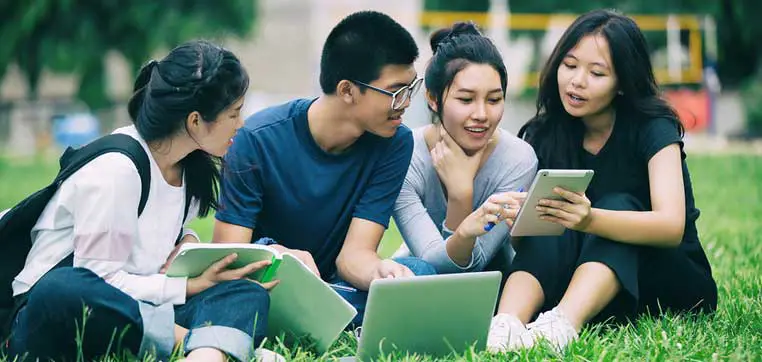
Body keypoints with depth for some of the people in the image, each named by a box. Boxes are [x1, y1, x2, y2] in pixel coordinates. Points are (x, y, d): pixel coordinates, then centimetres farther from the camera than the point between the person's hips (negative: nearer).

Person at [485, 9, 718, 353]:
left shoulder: (653, 128, -11)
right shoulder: (543, 135, 0)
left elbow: (672, 227, -27)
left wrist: (590, 220, -45)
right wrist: (518, 220, -32)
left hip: (673, 281, -3)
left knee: (616, 205, -29)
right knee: (549, 230, -25)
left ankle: (564, 324, -54)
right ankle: (505, 324, -52)